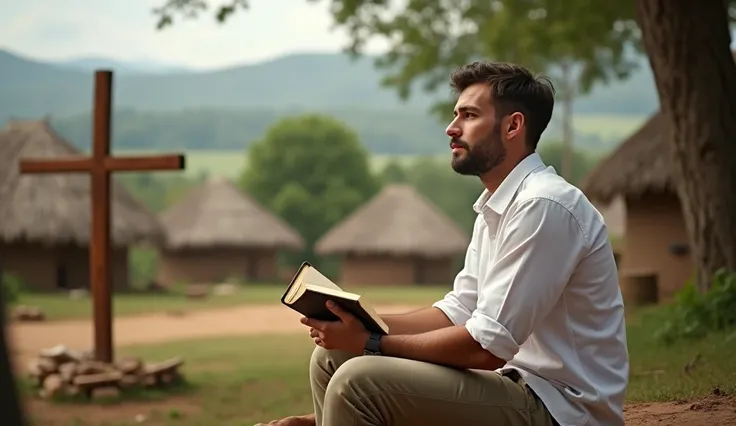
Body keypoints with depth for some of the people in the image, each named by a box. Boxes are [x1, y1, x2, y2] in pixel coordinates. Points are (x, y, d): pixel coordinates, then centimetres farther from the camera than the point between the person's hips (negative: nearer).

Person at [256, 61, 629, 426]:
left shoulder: (543, 206, -19)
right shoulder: (495, 207, 13)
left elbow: (487, 347, -22)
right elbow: (457, 312, 13)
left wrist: (373, 344, -14)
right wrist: (363, 324, -2)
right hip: (520, 386, 10)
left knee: (359, 382, -22)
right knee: (332, 357, 9)